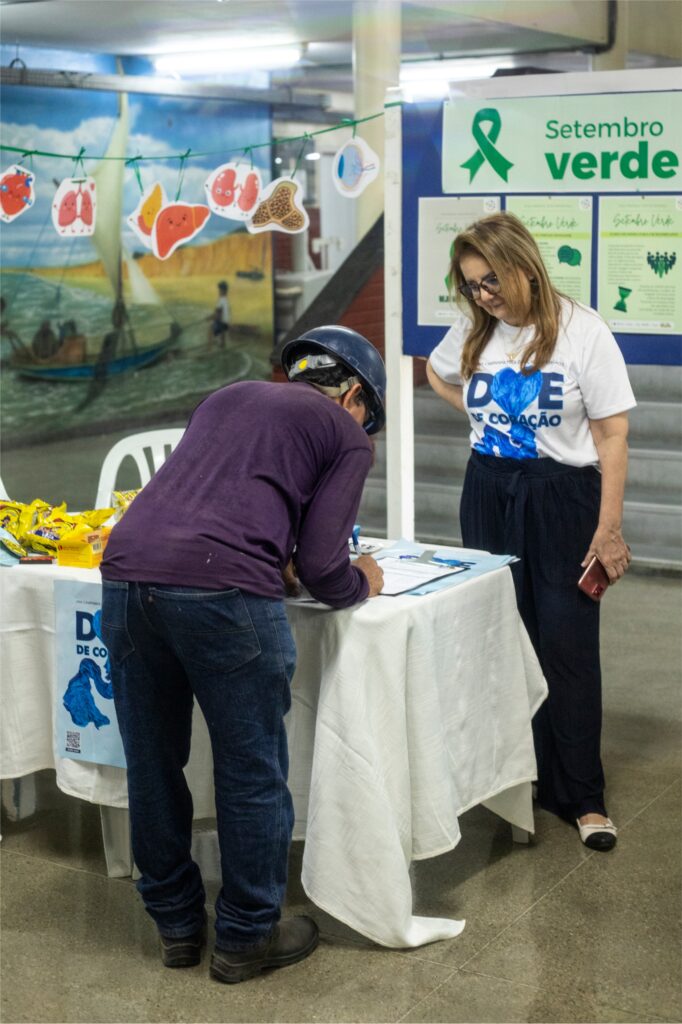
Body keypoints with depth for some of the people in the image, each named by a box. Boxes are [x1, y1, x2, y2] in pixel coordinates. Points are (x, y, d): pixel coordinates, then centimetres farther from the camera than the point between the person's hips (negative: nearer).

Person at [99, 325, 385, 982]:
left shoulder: (227, 398, 28)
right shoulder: (345, 435, 12)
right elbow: (320, 567, 4)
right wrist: (363, 583, 24)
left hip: (125, 567, 6)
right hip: (220, 591, -6)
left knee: (152, 767, 18)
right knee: (251, 775, 11)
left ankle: (176, 926, 33)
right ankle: (246, 938, 24)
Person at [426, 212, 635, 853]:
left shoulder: (582, 332, -12)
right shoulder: (473, 332, 3)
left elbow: (612, 435, -12)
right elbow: (438, 375, 25)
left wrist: (609, 529, -15)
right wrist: (486, 417, 8)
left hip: (560, 499, -4)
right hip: (488, 493, 5)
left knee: (567, 647, -3)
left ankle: (581, 796, 7)